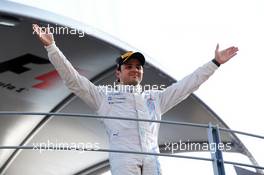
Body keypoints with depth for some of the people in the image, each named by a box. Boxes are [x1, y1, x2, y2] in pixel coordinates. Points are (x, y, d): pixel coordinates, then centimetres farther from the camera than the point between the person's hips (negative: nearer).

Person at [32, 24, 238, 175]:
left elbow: (187, 85, 29)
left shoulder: (155, 98, 30)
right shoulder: (104, 97, 21)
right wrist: (51, 47, 8)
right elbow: (73, 78, 15)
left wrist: (215, 62, 27)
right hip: (123, 157, -3)